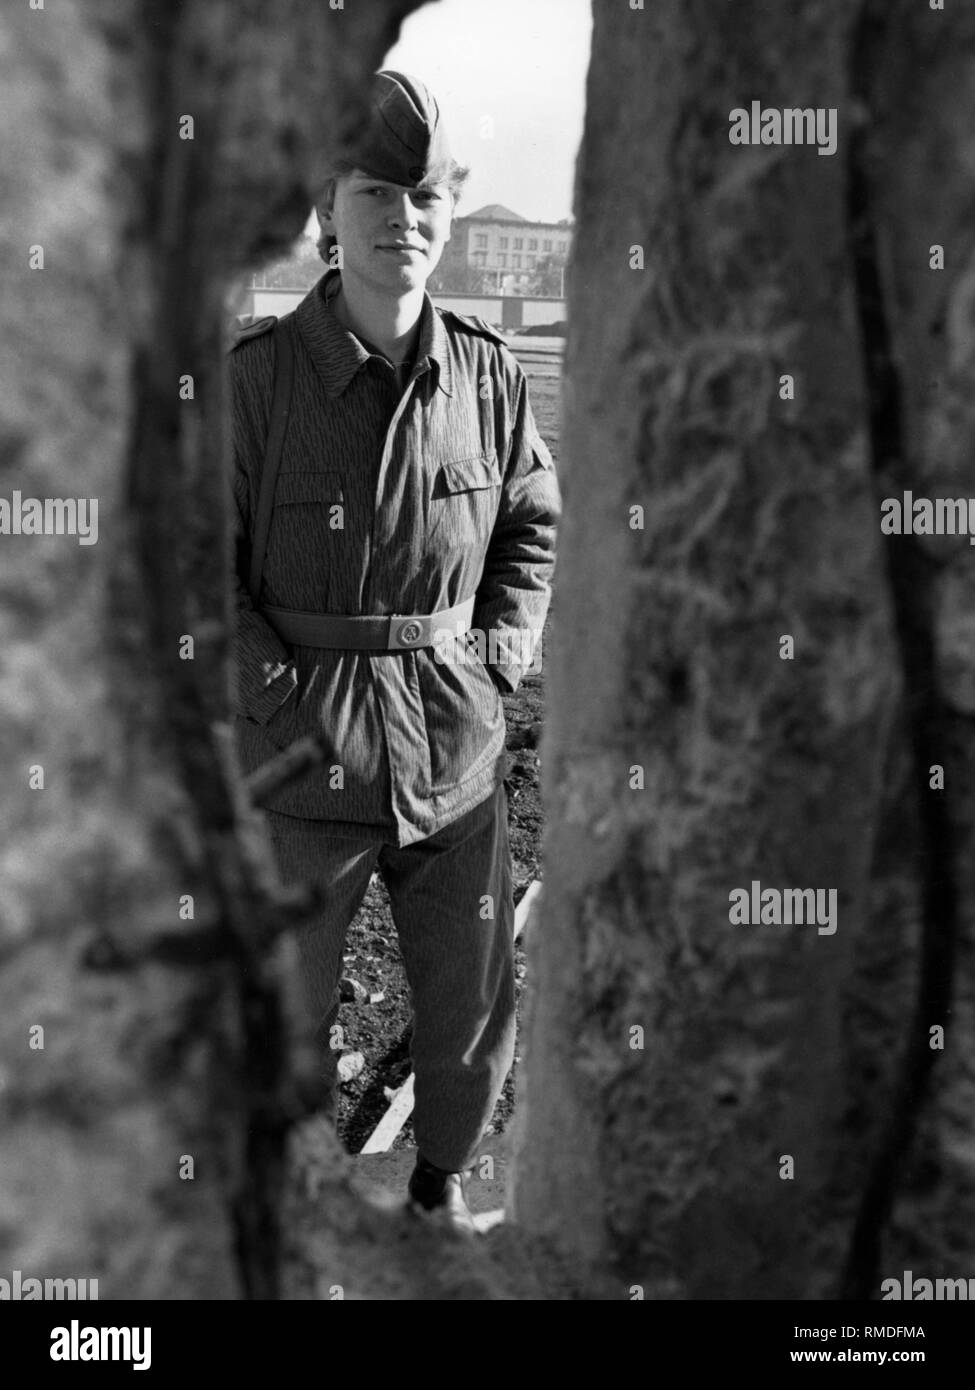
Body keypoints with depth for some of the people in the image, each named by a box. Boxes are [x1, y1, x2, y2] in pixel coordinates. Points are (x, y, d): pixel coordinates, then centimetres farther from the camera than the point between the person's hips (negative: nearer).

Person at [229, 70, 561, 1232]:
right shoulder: (259, 373, -11)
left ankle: (443, 1186, 41)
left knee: (473, 1007, 15)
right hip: (306, 758, -3)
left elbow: (536, 521, 13)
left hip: (456, 753, 3)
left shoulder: (484, 372, -1)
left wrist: (500, 654, 2)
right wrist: (279, 692, -13)